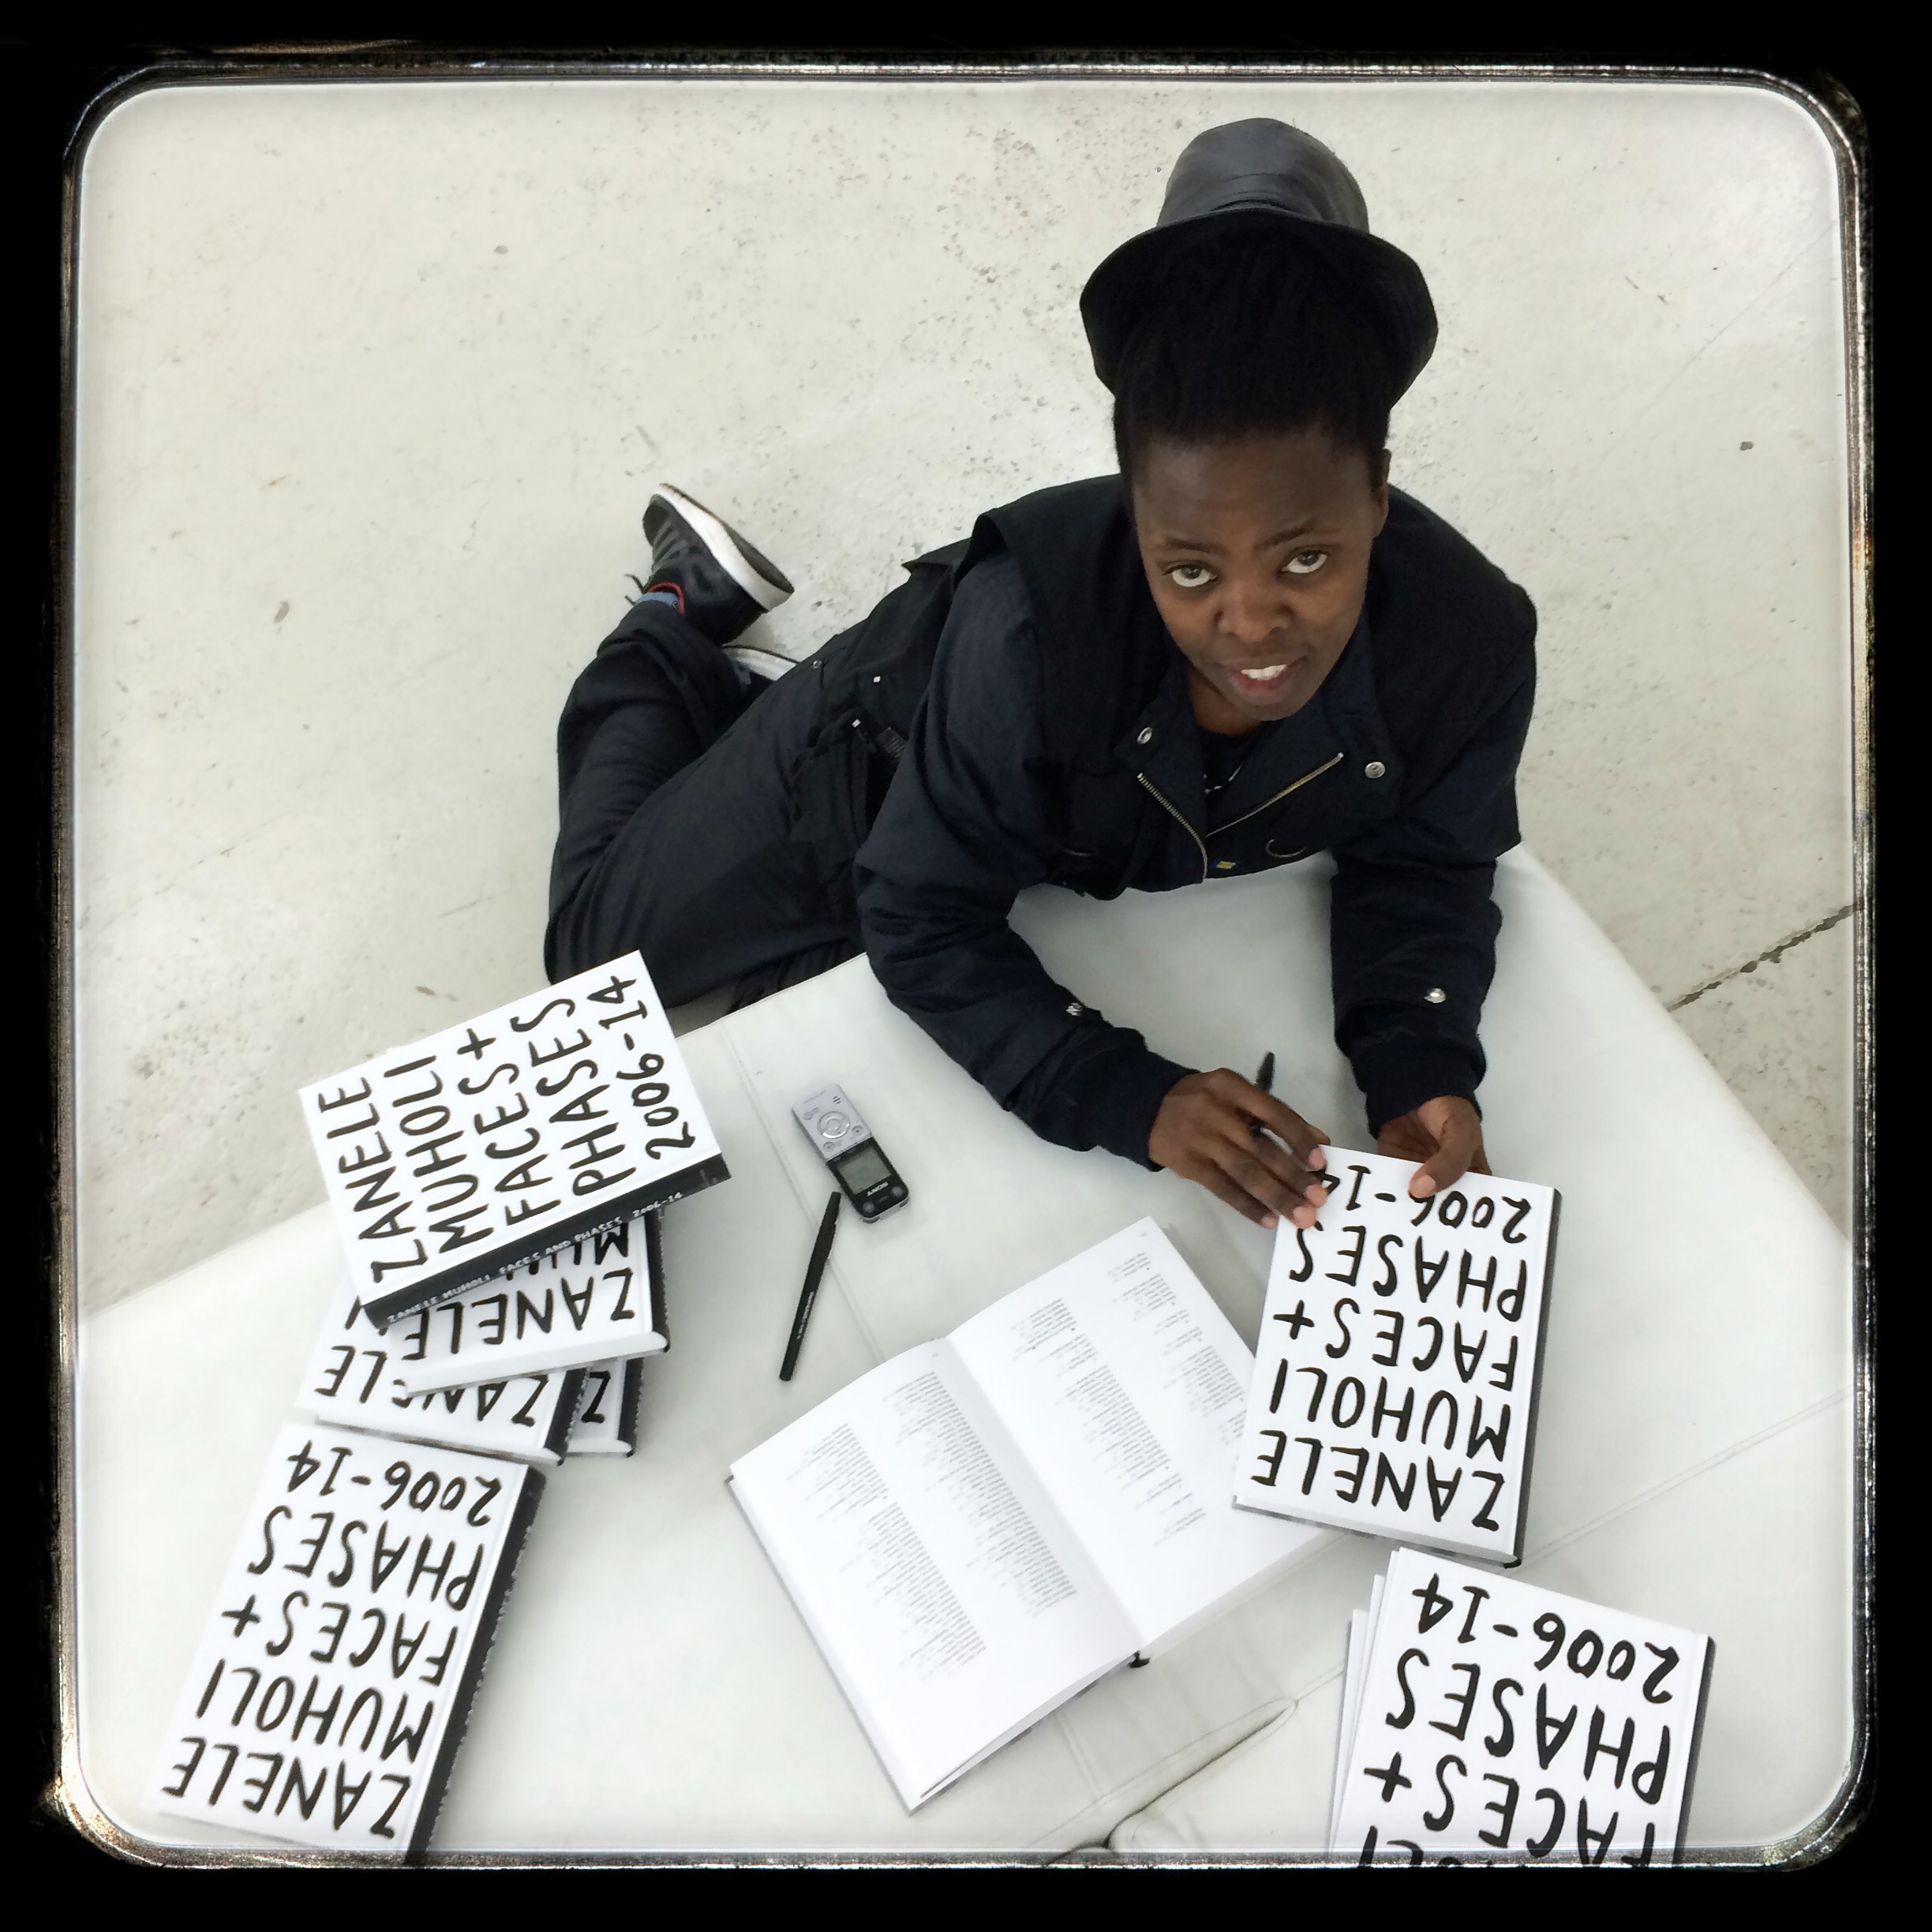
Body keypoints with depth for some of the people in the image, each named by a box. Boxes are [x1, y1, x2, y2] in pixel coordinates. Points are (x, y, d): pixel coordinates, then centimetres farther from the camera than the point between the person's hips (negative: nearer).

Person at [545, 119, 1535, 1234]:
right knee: (604, 939, 20)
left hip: (1092, 825, 4)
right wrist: (1132, 1100, -48)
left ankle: (736, 691, 48)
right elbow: (922, 922, -35)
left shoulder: (1473, 643, -36)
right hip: (883, 757, -3)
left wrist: (1423, 1071, -36)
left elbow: (1422, 872, -18)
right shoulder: (1031, 623, -46)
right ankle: (683, 629, 35)